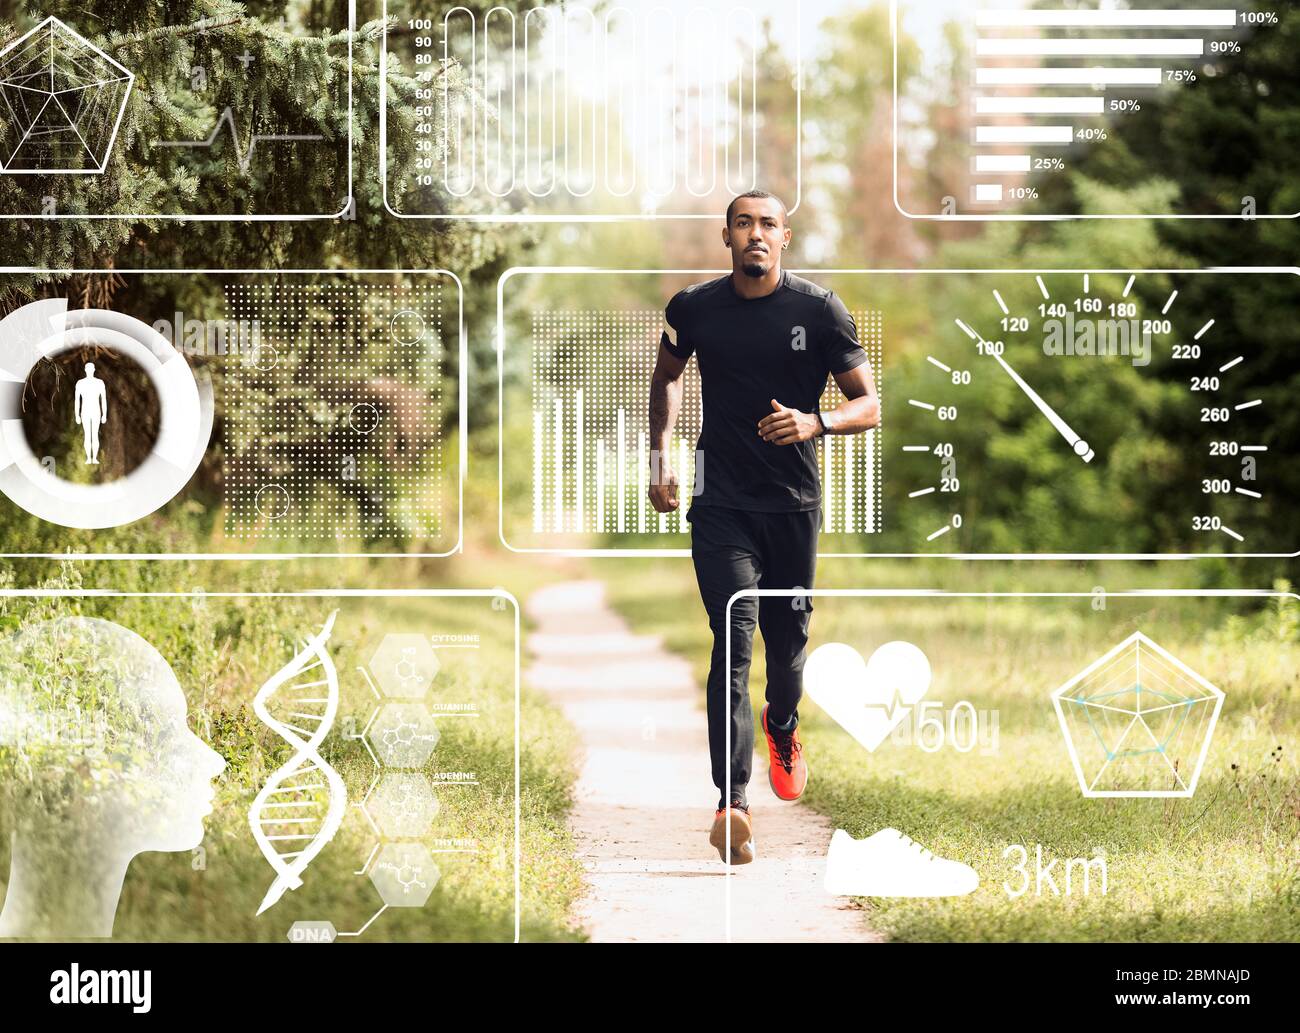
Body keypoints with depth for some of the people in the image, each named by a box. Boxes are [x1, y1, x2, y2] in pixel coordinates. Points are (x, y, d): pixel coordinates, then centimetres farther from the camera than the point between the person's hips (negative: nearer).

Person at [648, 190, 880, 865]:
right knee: (734, 640, -15)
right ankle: (733, 802, -22)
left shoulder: (819, 310, -4)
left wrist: (816, 422, -21)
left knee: (788, 639, 13)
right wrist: (661, 454, 13)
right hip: (720, 502, -1)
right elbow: (668, 374, 22)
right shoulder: (693, 309, 1)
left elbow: (869, 405, -1)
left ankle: (783, 730, 49)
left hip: (794, 503, 1)